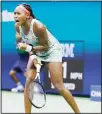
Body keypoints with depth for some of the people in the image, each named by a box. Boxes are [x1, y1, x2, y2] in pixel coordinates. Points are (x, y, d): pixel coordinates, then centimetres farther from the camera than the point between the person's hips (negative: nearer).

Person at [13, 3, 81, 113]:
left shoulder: (38, 27, -35)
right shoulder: (17, 26, -16)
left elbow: (45, 46, -26)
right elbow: (27, 43, -1)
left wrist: (29, 48, -36)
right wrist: (32, 54, -17)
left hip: (52, 50, -6)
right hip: (36, 52, 6)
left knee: (58, 86, -8)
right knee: (29, 81, -10)